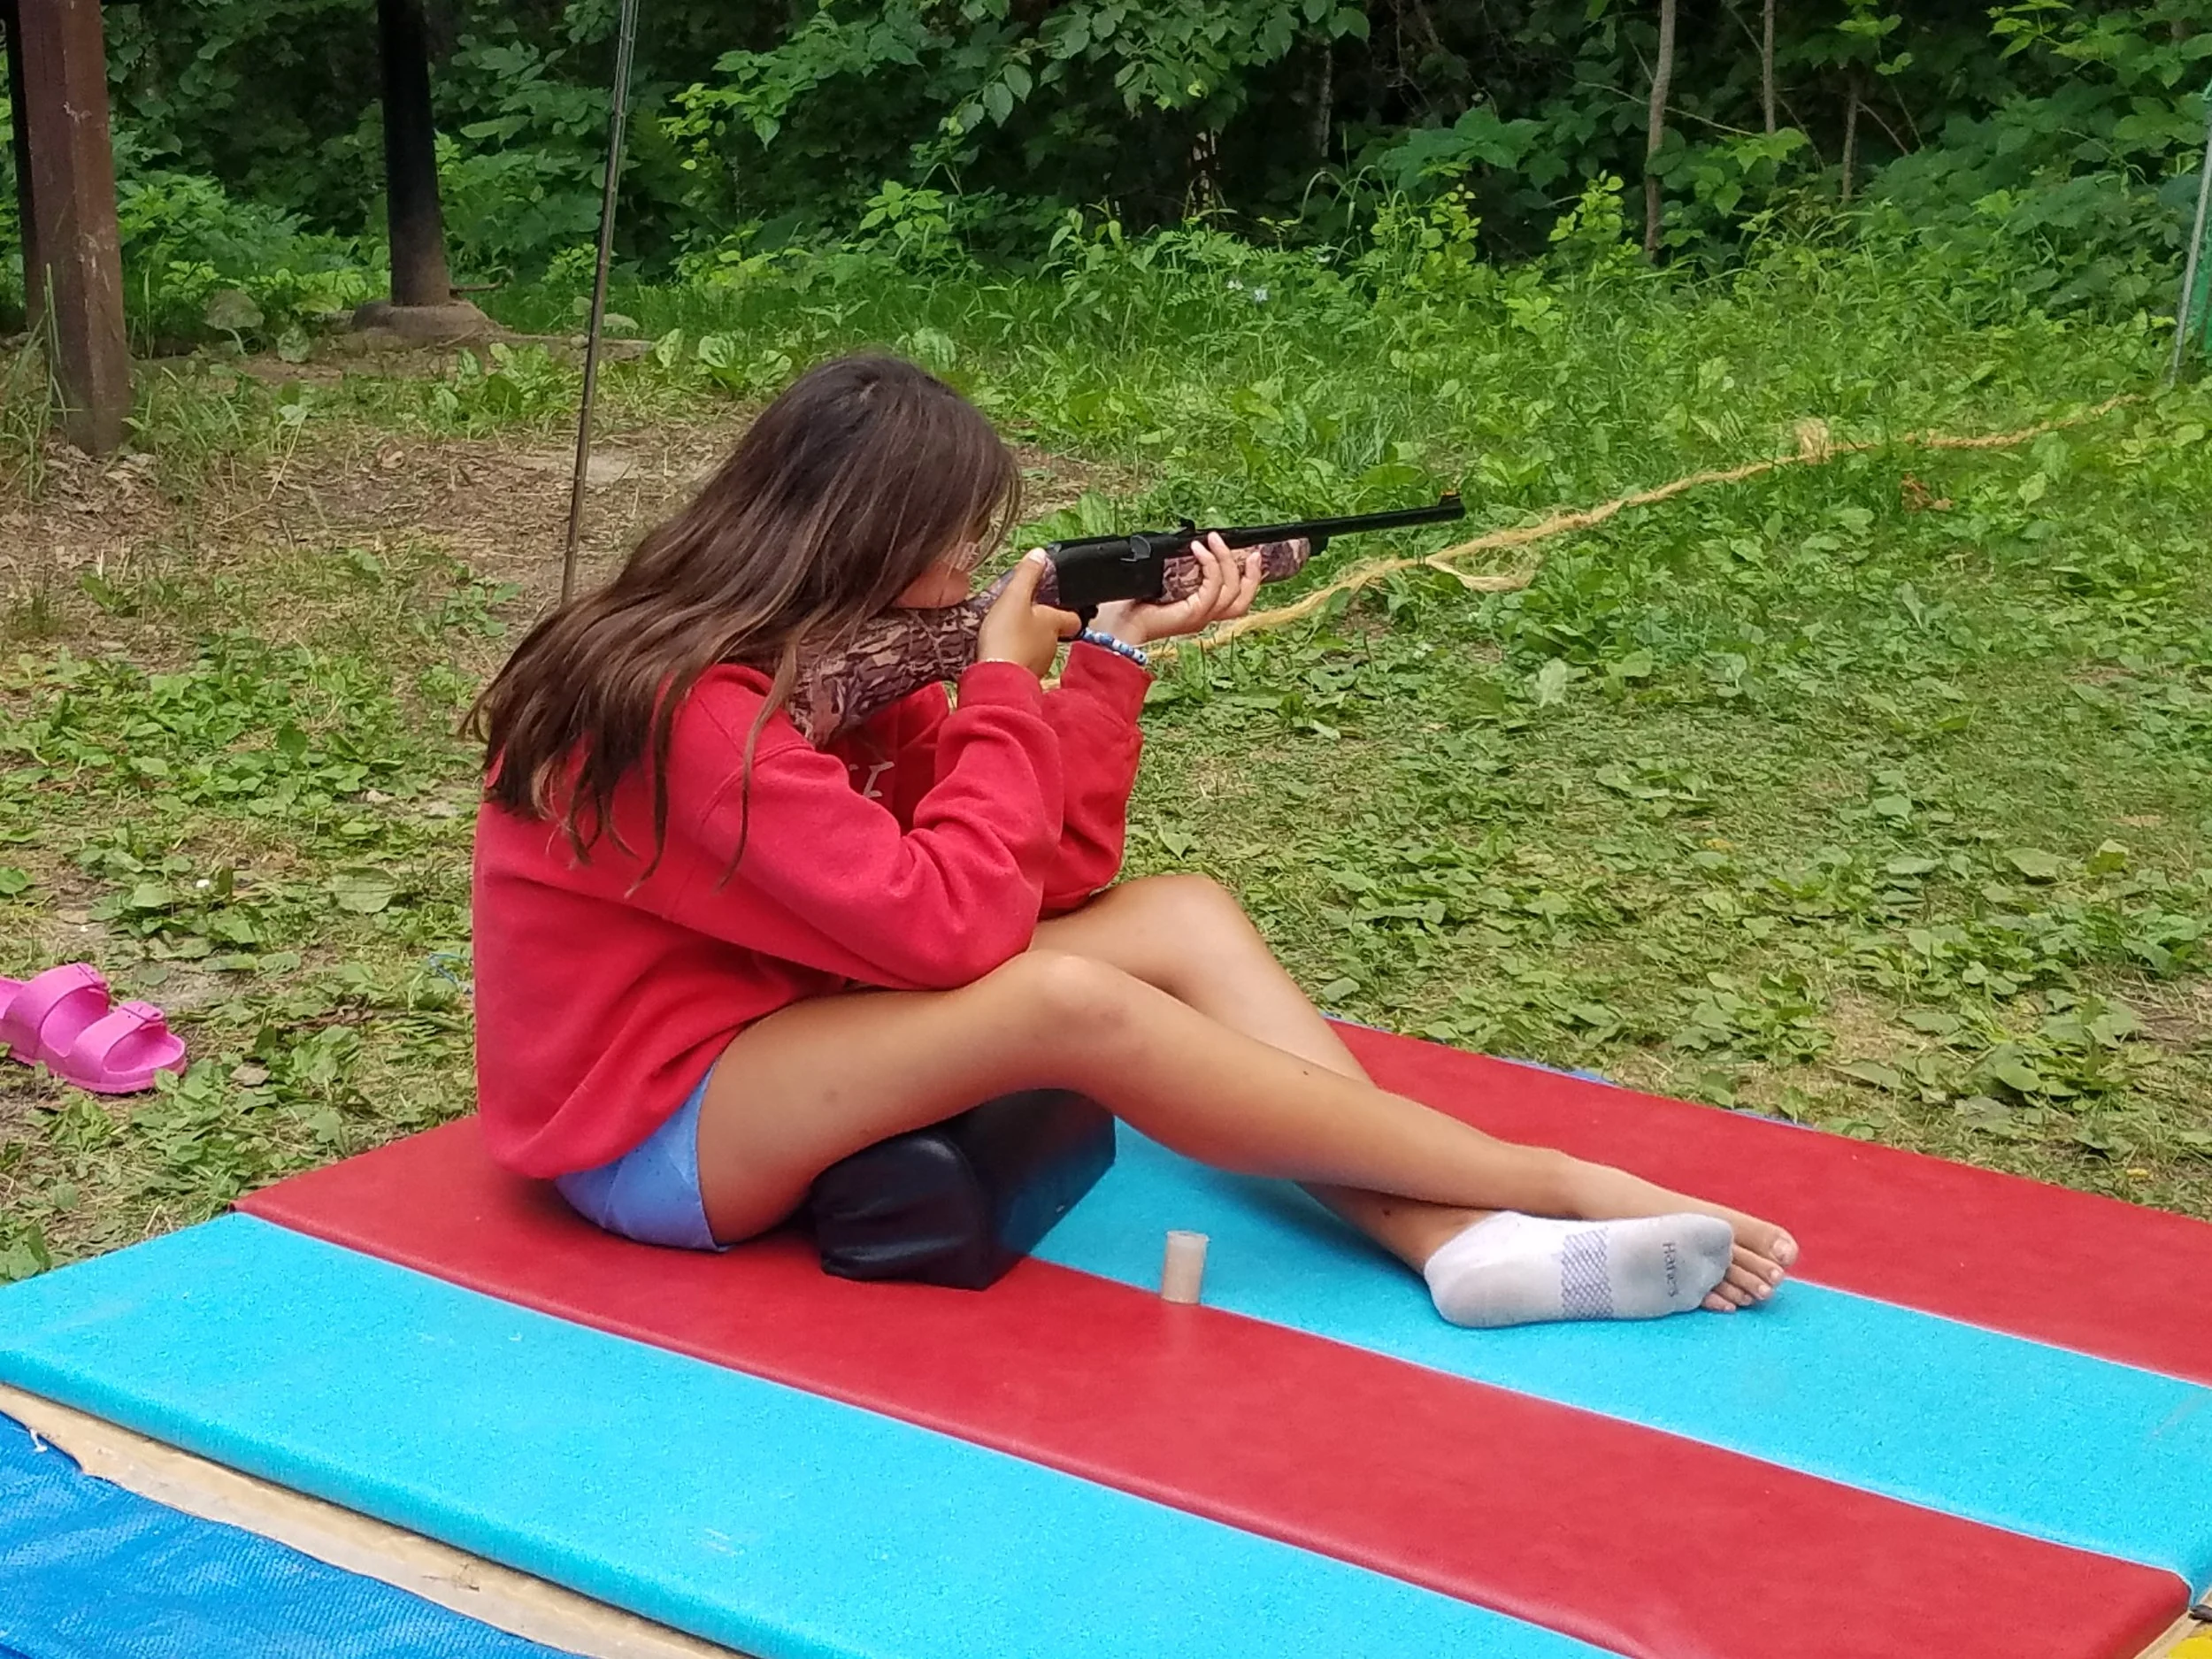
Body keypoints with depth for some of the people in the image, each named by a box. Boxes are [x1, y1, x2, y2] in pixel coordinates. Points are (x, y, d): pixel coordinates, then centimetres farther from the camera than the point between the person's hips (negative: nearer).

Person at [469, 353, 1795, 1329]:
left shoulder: (821, 662, 3)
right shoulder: (695, 711, -24)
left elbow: (1052, 876, 1)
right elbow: (949, 926, -28)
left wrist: (1115, 654, -8)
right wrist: (1004, 684, -19)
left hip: (769, 1036, 9)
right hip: (649, 1138, -9)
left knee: (1180, 918, -8)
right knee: (1066, 997, -31)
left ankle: (1464, 1238, -24)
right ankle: (1554, 1180, -22)